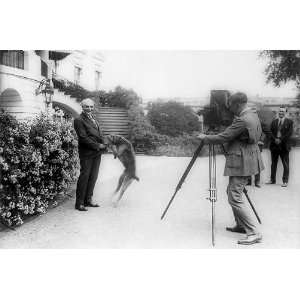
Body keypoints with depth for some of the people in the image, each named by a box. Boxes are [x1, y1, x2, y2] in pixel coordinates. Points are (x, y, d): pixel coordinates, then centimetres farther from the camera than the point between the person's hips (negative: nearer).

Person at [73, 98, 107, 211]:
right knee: (84, 176, -3)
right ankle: (79, 203, 6)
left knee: (93, 176, 12)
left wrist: (103, 145, 2)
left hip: (97, 152, 8)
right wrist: (97, 146, -14)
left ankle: (88, 200, 23)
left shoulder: (93, 119, 18)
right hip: (86, 153, -8)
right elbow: (83, 138, -15)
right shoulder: (79, 120, -8)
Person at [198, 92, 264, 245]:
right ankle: (241, 225, 29)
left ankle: (254, 233, -4)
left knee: (235, 198, -8)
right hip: (244, 161, 11)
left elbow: (222, 137, -18)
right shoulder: (253, 115, 10)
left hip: (241, 163, -11)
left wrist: (205, 138, -3)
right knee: (232, 192, 20)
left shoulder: (242, 120, -22)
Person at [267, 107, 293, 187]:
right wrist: (275, 139, -9)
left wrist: (281, 140, -13)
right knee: (273, 163, 9)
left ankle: (285, 181, 3)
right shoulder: (274, 121, 12)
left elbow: (289, 133, -6)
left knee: (285, 164, -2)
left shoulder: (289, 122, 2)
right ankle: (273, 180, 18)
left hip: (284, 146, -4)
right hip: (274, 145, 4)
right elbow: (271, 132, 6)